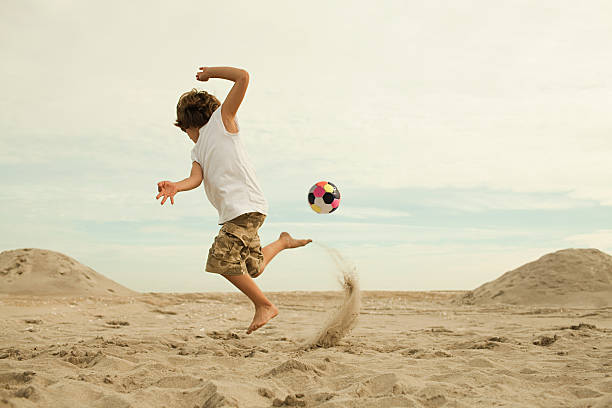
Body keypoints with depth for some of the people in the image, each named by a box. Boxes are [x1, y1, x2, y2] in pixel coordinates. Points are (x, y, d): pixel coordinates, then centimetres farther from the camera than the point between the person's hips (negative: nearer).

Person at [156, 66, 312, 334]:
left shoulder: (222, 119, 4)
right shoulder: (197, 151, 23)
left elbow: (243, 77, -6)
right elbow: (196, 178, 1)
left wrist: (210, 72, 4)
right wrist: (176, 186, -18)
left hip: (247, 206, -9)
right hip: (232, 212, 9)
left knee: (223, 258, -19)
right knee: (250, 268, 14)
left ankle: (264, 305, -6)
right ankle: (283, 242, 38)